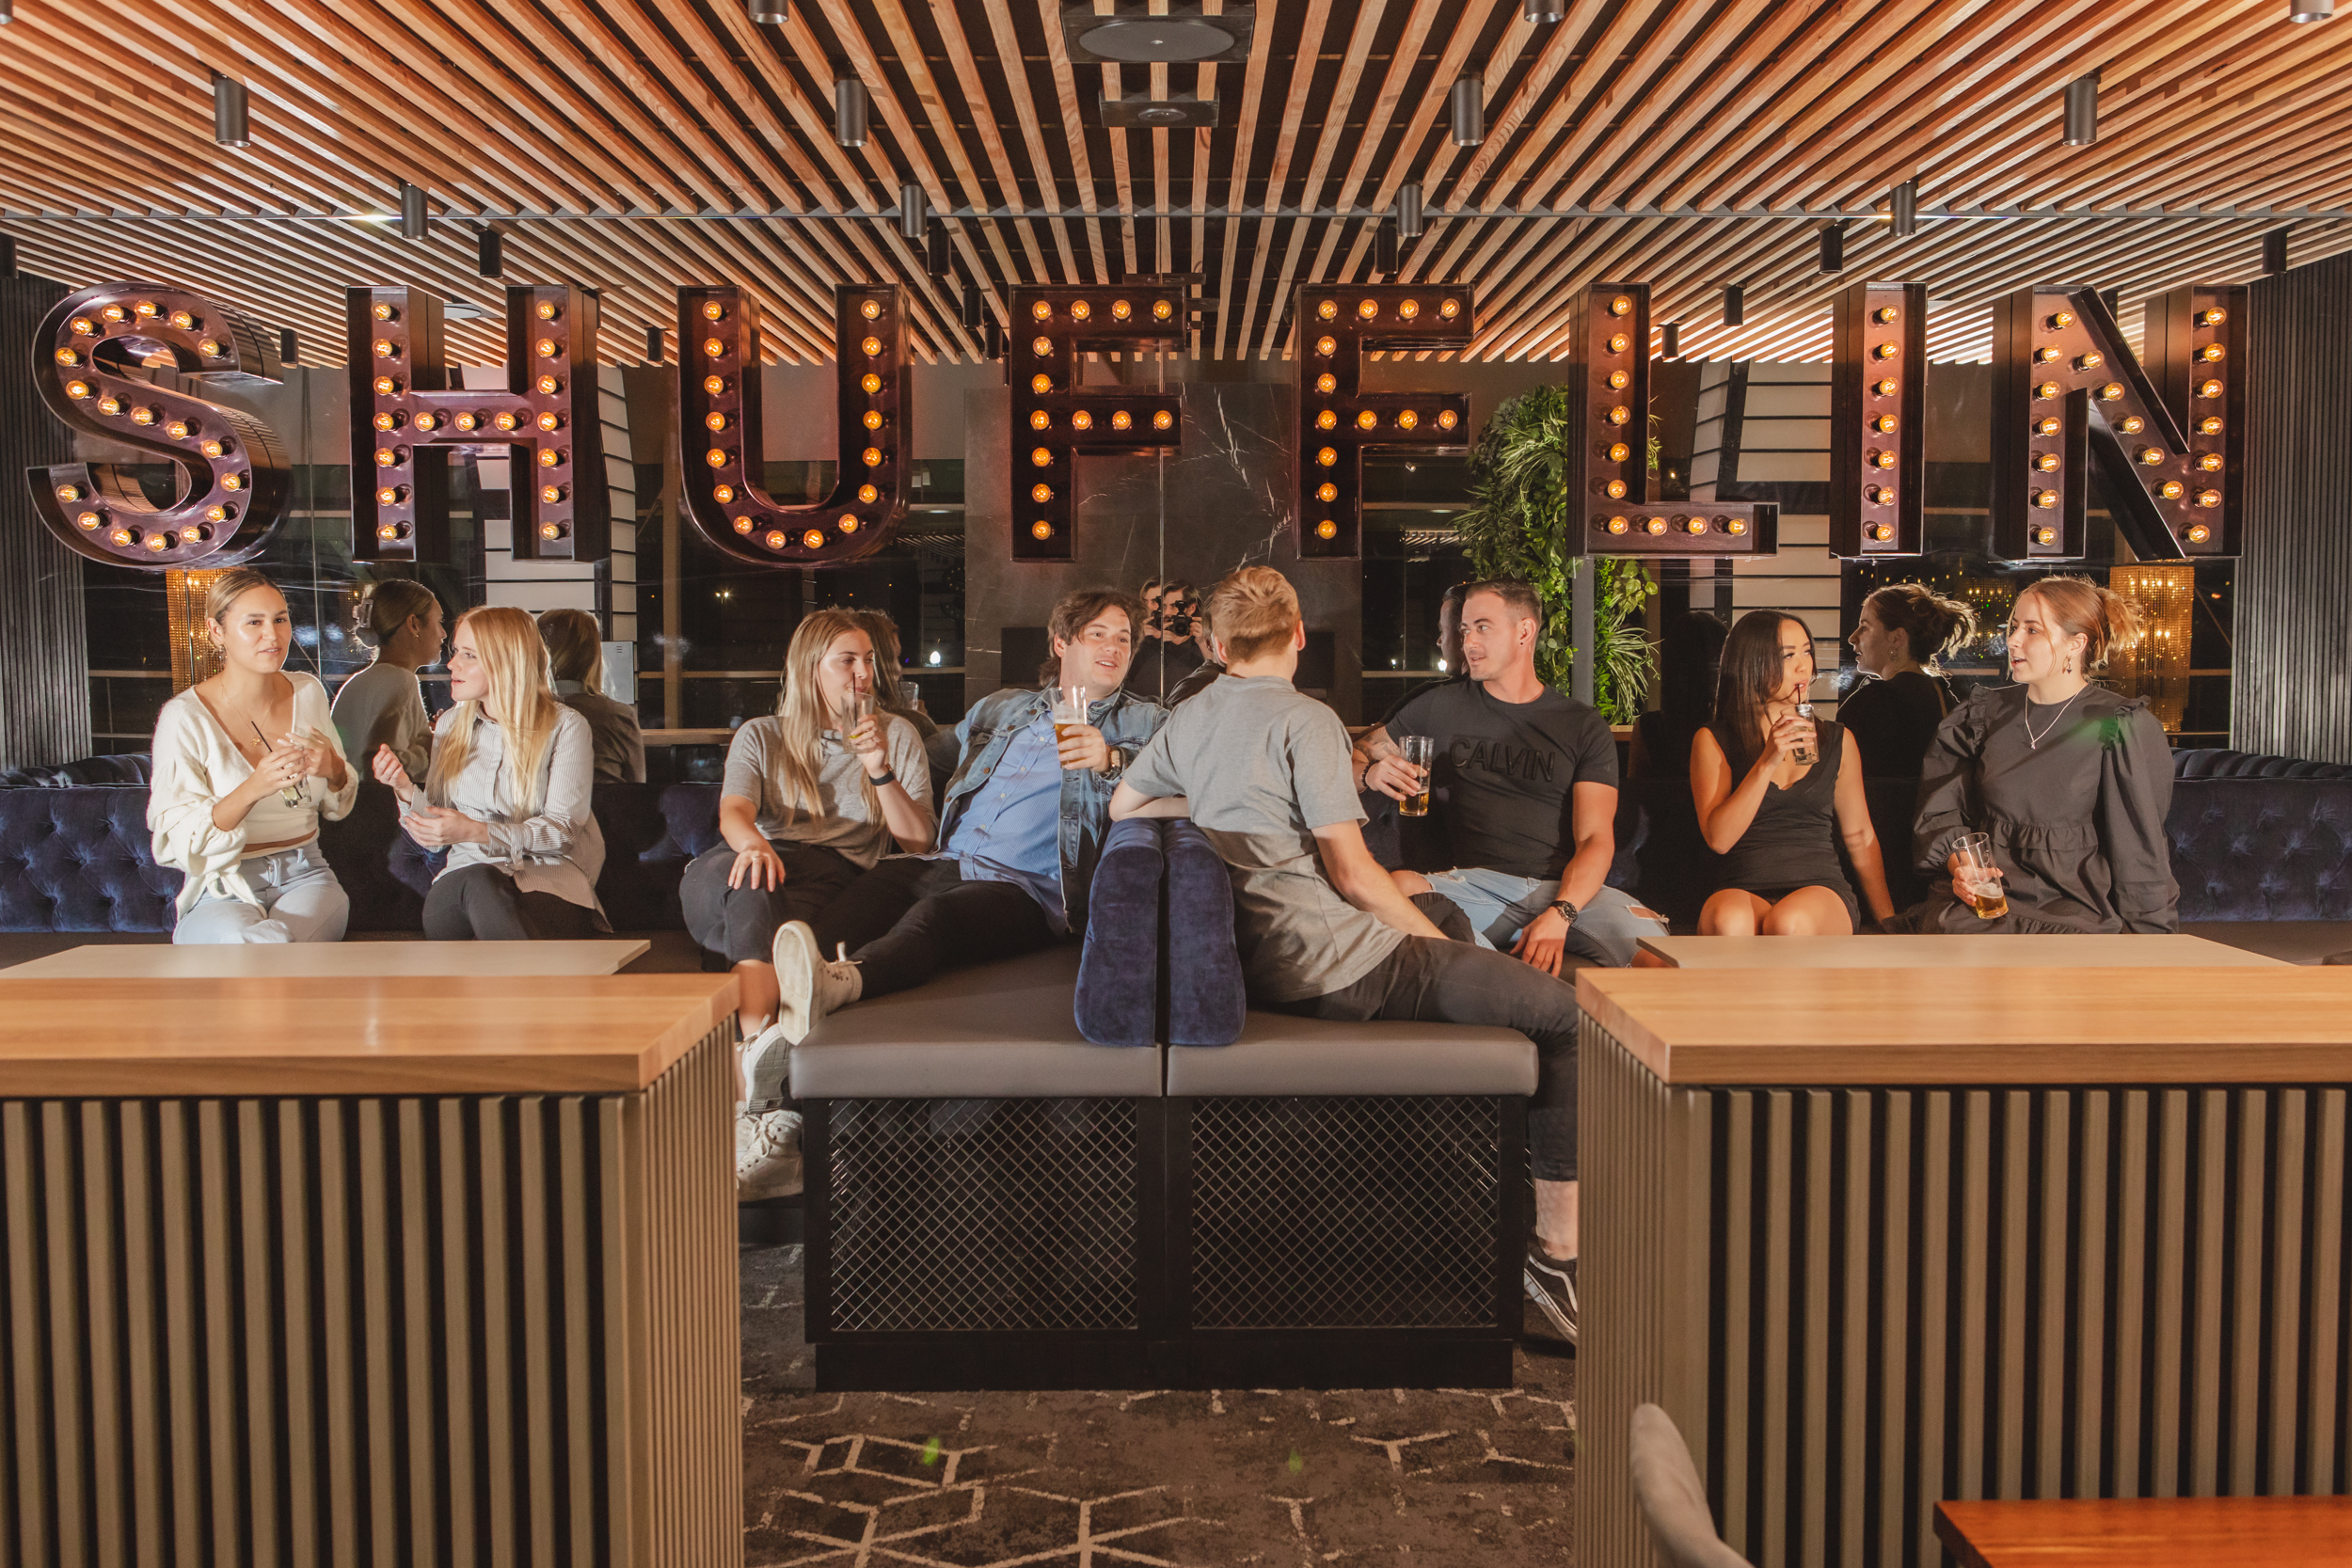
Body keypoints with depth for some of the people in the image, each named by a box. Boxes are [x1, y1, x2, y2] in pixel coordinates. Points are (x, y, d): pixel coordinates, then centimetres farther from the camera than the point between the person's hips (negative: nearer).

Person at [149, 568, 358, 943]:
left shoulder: (308, 692, 7)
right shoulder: (184, 716, -7)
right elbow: (178, 842, -11)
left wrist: (333, 770, -7)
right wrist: (251, 791, -27)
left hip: (305, 877, 2)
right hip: (223, 890, -2)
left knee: (278, 939, -34)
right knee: (251, 942, -37)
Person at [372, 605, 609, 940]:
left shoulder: (565, 726, 2)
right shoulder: (451, 724, 16)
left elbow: (562, 828, -6)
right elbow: (435, 837, 15)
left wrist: (477, 832, -18)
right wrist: (405, 789, -6)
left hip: (547, 877, -4)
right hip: (469, 871, 4)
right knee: (478, 883, -35)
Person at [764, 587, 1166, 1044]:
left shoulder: (1144, 723, 16)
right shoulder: (999, 707, 29)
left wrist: (1112, 761, -16)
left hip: (1025, 887, -4)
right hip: (941, 863, 5)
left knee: (934, 915, -37)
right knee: (866, 895, -29)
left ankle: (841, 981, -65)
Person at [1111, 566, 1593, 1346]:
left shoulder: (1187, 719, 14)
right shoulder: (1305, 719, -8)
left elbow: (1123, 806, 31)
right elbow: (1349, 870, -12)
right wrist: (1441, 944, -1)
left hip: (1250, 959, 9)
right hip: (1328, 958, -9)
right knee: (1567, 1014, -8)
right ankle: (1558, 1248, -7)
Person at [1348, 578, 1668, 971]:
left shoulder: (1584, 725, 11)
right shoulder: (1440, 706, 15)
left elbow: (1595, 839, 1)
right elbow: (1353, 757, 23)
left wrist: (1558, 915, -18)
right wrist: (1369, 772, -5)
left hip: (1567, 890, 0)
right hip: (1476, 883, 0)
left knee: (1648, 938, -32)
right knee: (1399, 888, -35)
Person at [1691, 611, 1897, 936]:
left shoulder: (1838, 740, 18)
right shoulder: (1713, 741, 9)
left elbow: (1859, 836, 21)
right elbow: (1718, 839, -4)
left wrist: (1889, 921, 13)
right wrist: (1767, 763, -11)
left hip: (1821, 888, 2)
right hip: (1744, 891, -1)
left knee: (1788, 923, -37)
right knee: (1726, 921, -39)